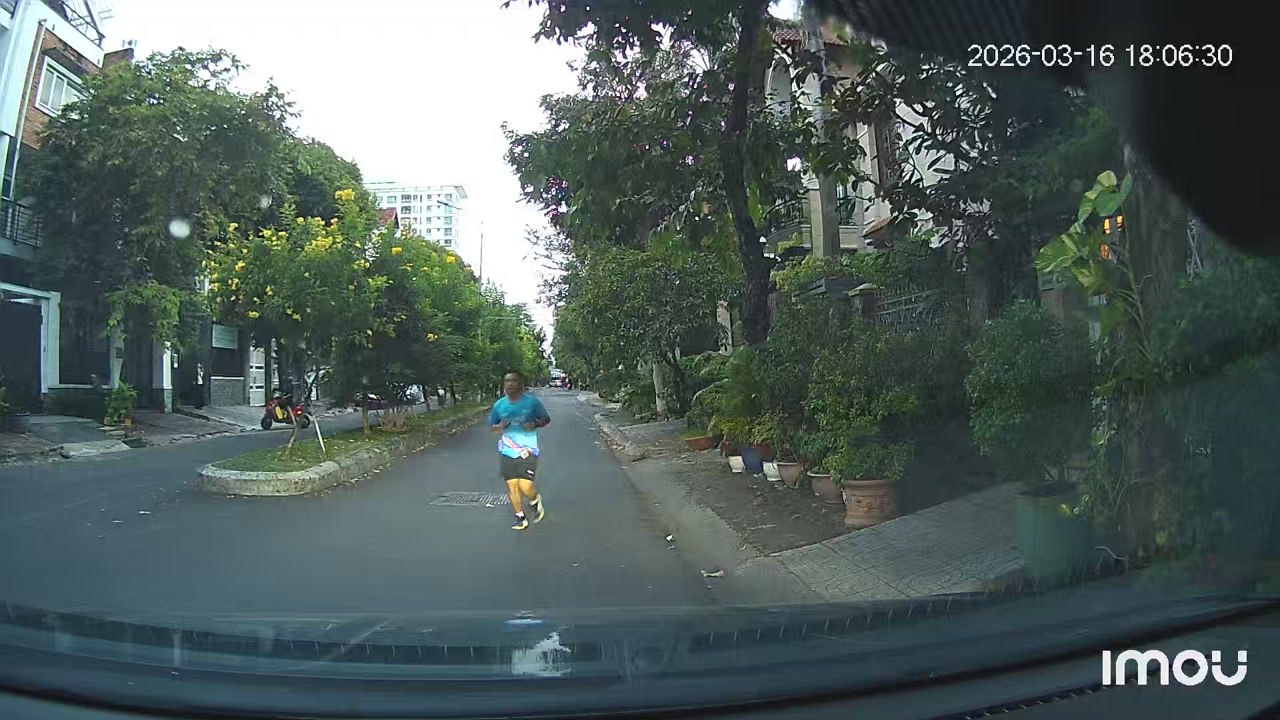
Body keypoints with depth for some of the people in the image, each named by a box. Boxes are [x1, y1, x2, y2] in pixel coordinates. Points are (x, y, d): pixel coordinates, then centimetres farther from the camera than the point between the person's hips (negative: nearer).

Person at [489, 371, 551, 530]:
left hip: (528, 450, -3)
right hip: (507, 451, 3)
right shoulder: (499, 405, 0)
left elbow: (546, 419, 5)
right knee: (512, 486, 5)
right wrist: (499, 426, -10)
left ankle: (535, 501, 22)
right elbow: (492, 426, 14)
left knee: (525, 487, -12)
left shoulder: (532, 402, -7)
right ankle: (520, 518, 23)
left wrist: (535, 424, -16)